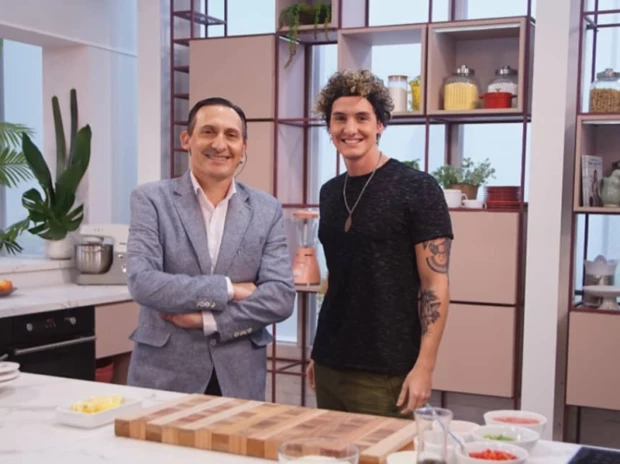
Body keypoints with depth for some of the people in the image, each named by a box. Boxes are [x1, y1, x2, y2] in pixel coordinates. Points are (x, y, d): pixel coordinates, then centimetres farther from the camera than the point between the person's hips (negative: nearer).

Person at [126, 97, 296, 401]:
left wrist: (206, 319, -14)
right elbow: (142, 282, -15)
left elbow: (281, 297, -6)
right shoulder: (151, 199, -3)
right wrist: (227, 288, -15)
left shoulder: (267, 210, 3)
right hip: (164, 375, -2)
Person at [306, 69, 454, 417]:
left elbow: (436, 284, -12)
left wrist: (424, 366, -18)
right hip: (329, 367, 6)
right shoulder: (330, 193, 9)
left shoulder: (417, 189, -9)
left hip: (386, 373, -6)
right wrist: (319, 352, 14)